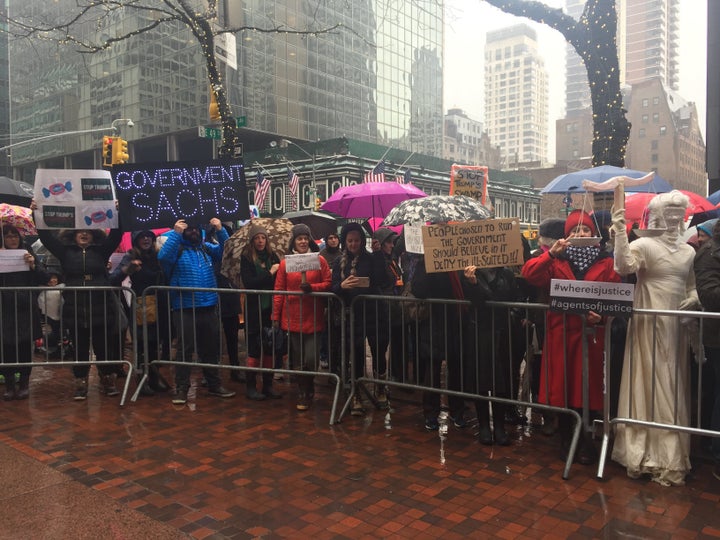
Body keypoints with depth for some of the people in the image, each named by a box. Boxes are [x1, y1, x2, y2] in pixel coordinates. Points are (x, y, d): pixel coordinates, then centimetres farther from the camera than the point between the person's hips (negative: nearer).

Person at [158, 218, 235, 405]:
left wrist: (220, 230, -6)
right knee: (185, 349, 0)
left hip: (208, 307, 5)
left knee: (211, 348, 14)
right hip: (184, 309, -5)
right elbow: (163, 256, -21)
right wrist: (175, 233, -24)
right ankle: (181, 389, 9)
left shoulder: (206, 248, 12)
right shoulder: (176, 249, -3)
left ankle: (214, 385, 26)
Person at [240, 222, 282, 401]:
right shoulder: (246, 258, -2)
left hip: (270, 308, 4)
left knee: (270, 348, 8)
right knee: (254, 348, 2)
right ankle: (251, 386, 14)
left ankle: (268, 385, 19)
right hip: (254, 310, -3)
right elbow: (249, 283, -13)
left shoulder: (273, 256, 8)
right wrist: (269, 274, -14)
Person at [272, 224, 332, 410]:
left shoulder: (319, 260, 2)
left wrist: (311, 287, -17)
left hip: (313, 318, -1)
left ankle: (306, 393, 19)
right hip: (293, 317, 1)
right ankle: (304, 393, 28)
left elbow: (328, 283, 0)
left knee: (311, 359, -6)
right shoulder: (285, 263, 3)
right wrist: (275, 316, 1)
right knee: (297, 359, 9)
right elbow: (279, 291, 3)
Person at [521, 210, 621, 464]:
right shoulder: (556, 261, 7)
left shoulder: (606, 263, 6)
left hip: (591, 333, 0)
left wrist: (602, 314, -16)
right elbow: (529, 275, -9)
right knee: (561, 384, 6)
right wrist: (550, 253, -20)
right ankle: (566, 438, 22)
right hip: (561, 332, 1)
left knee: (588, 386, 4)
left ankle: (585, 440, 20)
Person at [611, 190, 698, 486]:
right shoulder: (644, 245, -6)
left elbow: (691, 286, 21)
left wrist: (693, 298, 0)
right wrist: (620, 233, -31)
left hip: (677, 326, 6)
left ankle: (670, 451, 24)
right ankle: (649, 452, 9)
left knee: (673, 387, 12)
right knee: (650, 384, -2)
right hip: (650, 324, -6)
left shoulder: (688, 251, 13)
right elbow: (623, 266, -25)